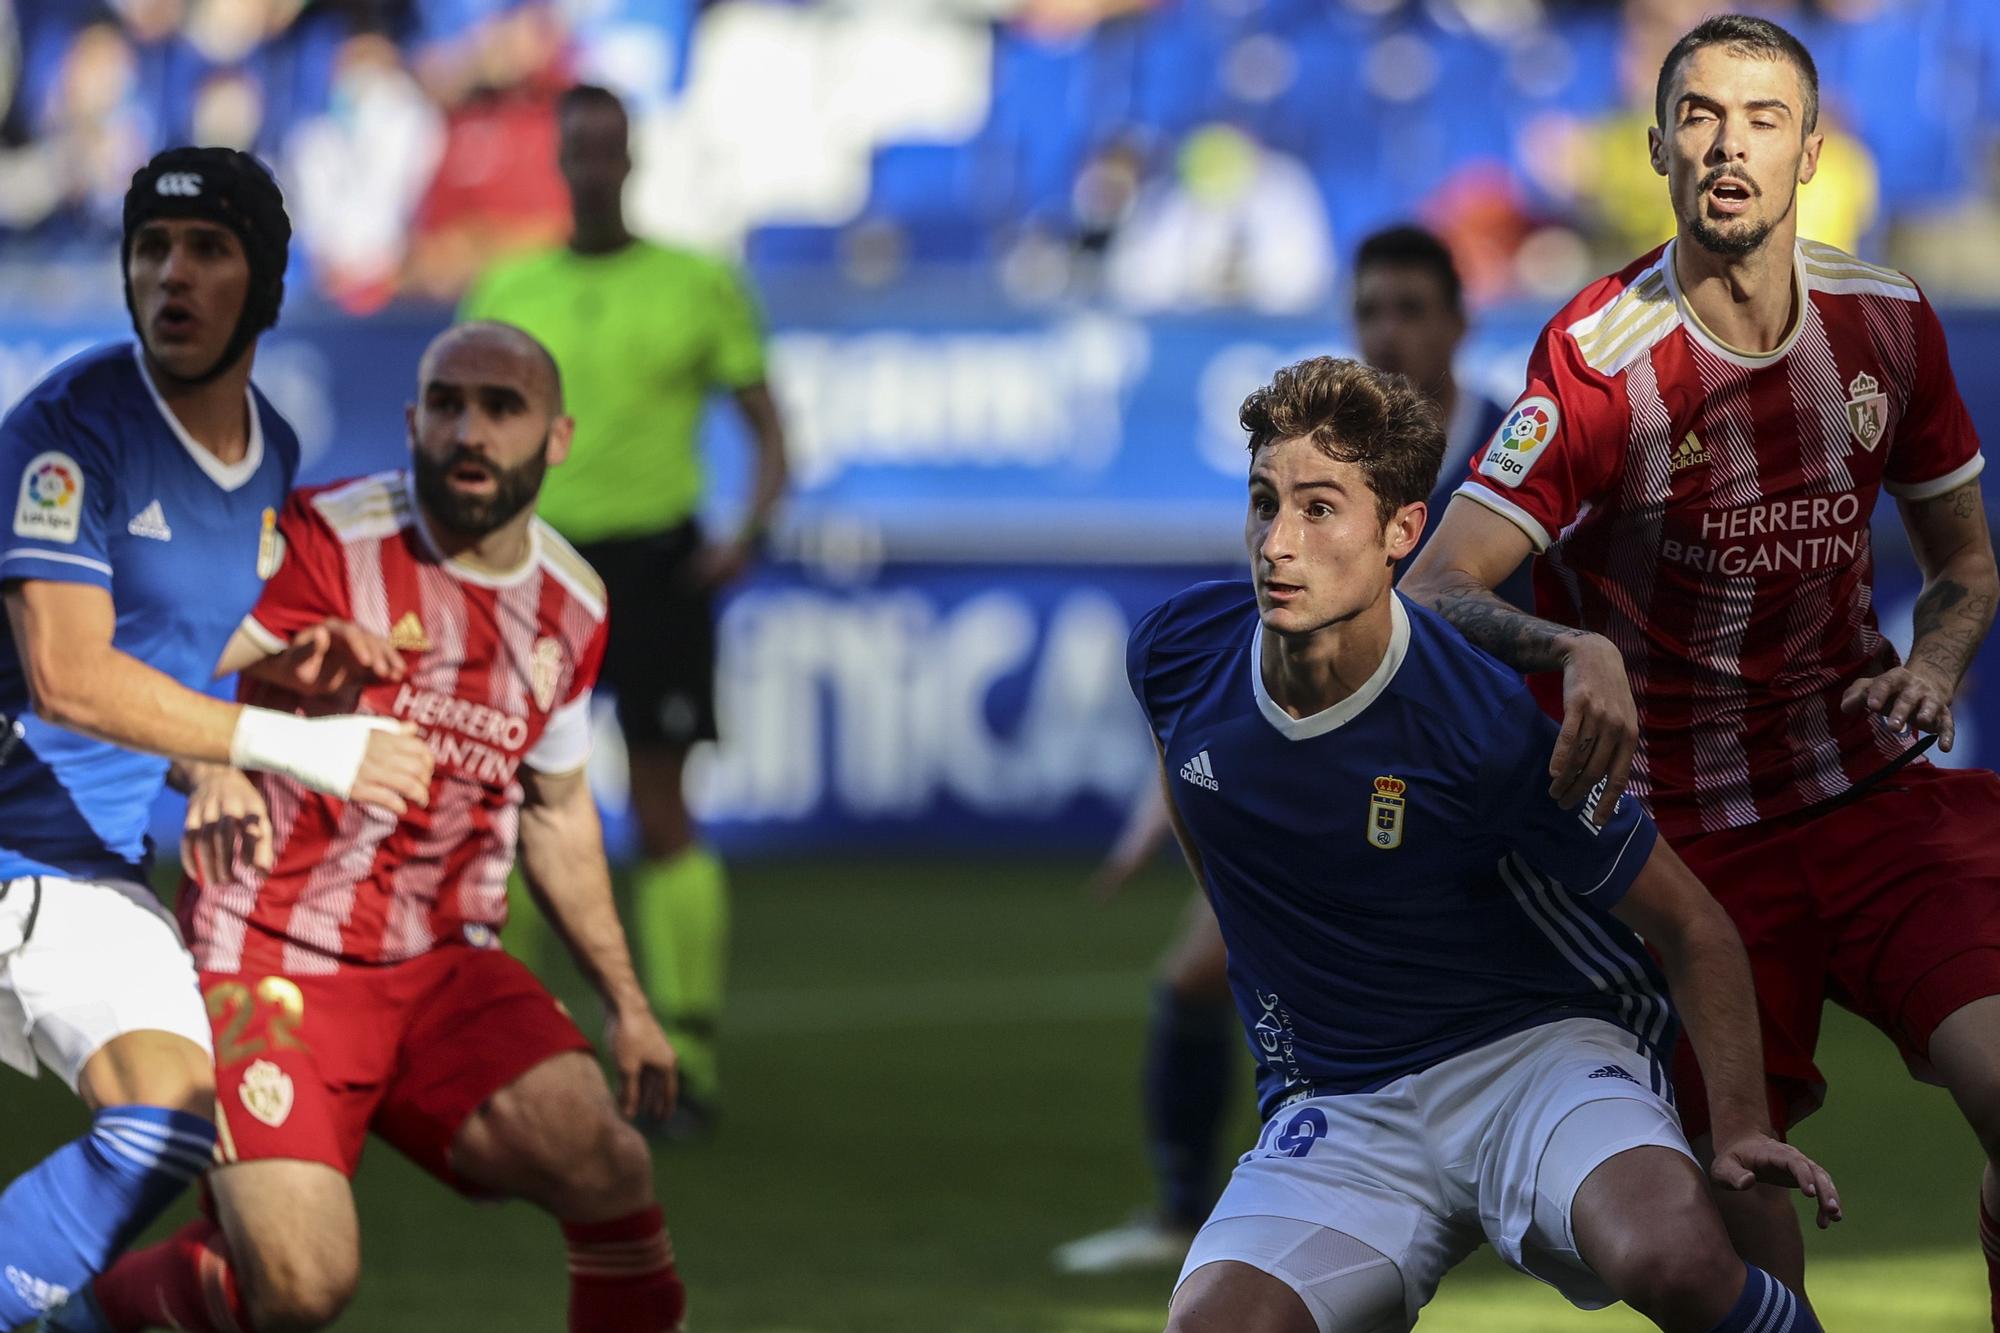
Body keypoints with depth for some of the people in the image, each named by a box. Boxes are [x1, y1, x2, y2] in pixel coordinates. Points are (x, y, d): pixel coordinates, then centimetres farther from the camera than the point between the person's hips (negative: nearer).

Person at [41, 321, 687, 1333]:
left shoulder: (572, 605, 8)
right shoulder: (331, 542, -11)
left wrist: (625, 1000, 25)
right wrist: (214, 762, -39)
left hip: (441, 966, 5)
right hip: (273, 962, -5)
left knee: (607, 1164, -21)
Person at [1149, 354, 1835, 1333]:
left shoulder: (1491, 728, -20)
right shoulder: (1176, 654, -7)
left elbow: (1688, 924, -8)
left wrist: (1739, 1124, -17)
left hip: (1540, 1045, -4)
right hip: (1340, 1110, 4)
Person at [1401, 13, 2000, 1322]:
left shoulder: (1888, 321, 2)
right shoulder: (1597, 360, -13)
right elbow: (1433, 587, -19)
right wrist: (1572, 650, -38)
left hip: (1878, 794, 3)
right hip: (1693, 840, -3)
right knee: (1742, 1192, -6)